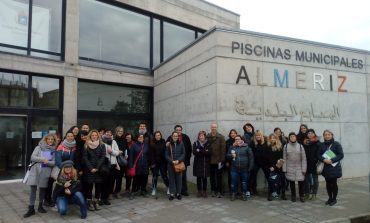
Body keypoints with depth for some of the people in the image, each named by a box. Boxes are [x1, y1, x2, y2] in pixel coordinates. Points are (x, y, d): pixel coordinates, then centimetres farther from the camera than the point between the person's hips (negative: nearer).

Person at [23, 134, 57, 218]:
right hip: (35, 170, -1)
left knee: (42, 189, 9)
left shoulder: (54, 150, 6)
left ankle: (40, 206, 25)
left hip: (45, 172, 1)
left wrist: (47, 162, -19)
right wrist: (42, 159, -17)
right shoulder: (39, 147, 4)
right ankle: (31, 209, 4)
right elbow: (32, 157, -5)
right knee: (33, 189, -3)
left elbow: (54, 163, 0)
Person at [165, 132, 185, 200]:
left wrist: (178, 160, -12)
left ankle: (178, 193, 16)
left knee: (179, 178, 4)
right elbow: (167, 155, 0)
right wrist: (172, 161, -13)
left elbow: (183, 154, 1)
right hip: (170, 164, 0)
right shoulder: (169, 145, 0)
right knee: (171, 179, 4)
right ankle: (172, 194, 12)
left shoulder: (181, 144, 1)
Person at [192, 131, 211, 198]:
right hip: (198, 163, 1)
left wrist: (199, 151, -13)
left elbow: (209, 152, -11)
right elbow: (194, 152, -9)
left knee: (204, 178, 2)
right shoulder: (195, 143, 6)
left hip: (206, 163, -1)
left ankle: (204, 192, 14)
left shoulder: (208, 144, 3)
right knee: (198, 178, 4)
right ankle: (199, 191, 16)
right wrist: (204, 152, -15)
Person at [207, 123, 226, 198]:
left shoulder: (221, 137, -4)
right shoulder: (207, 137, 3)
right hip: (210, 160, 3)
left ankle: (219, 191, 14)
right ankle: (213, 190, 23)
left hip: (218, 160, -2)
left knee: (219, 176, 4)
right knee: (212, 176, 11)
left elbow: (223, 149, -8)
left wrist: (222, 160, -12)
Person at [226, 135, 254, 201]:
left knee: (244, 182, 9)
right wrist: (231, 155, -10)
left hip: (244, 169, -1)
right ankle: (233, 194, 17)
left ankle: (244, 194, 25)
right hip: (234, 168, 1)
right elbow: (227, 156, 12)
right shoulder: (232, 147, 8)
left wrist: (250, 167, -6)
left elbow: (251, 157, -2)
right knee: (234, 182, 1)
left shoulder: (246, 147, 0)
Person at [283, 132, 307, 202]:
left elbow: (303, 158, -1)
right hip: (290, 168, 0)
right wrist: (284, 169, -2)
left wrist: (304, 169, -5)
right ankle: (293, 196, 23)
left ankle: (301, 196, 19)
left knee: (301, 182, 0)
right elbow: (284, 158, 1)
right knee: (292, 182, 7)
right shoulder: (286, 146, -1)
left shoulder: (300, 146, -2)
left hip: (299, 168, 0)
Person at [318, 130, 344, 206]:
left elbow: (341, 155, -8)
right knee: (328, 183, 9)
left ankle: (334, 199, 18)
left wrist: (332, 160, -18)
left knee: (334, 183, 2)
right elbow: (319, 155, 5)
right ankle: (330, 198, 25)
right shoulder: (322, 145, 4)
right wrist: (324, 160, -15)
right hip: (326, 168, 3)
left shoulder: (336, 144, -5)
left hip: (334, 167, -3)